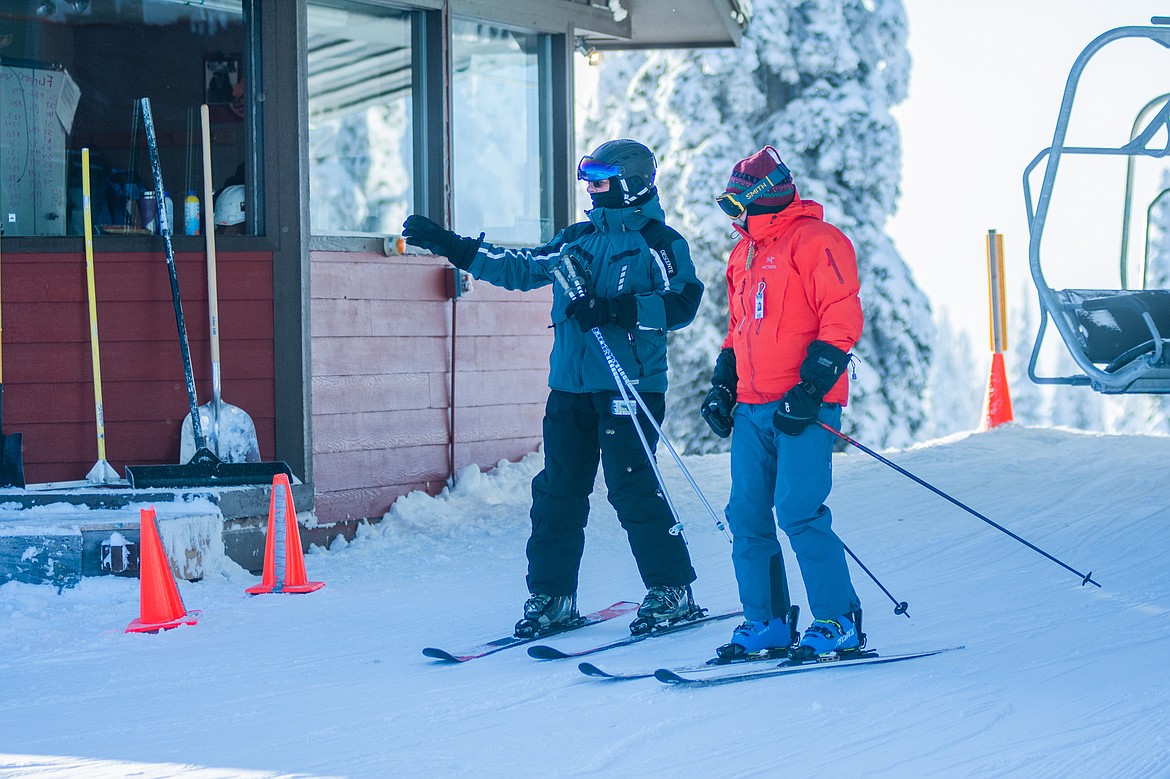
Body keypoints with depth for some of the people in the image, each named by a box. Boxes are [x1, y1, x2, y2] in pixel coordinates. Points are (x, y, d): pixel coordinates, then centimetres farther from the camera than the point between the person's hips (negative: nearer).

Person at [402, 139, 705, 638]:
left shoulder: (659, 243, -1)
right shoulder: (578, 239, 18)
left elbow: (681, 303, -11)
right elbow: (521, 269, 20)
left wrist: (616, 309, -22)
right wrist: (446, 245, 16)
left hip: (630, 386, -6)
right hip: (570, 386, 6)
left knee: (632, 490, -8)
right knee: (558, 492, 4)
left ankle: (672, 592, 3)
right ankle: (551, 595, 11)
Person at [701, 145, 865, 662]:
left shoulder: (815, 241, -7)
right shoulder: (745, 253, 19)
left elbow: (842, 321, -14)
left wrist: (809, 389, -19)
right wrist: (722, 386, 16)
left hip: (802, 407, -8)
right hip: (753, 408, 8)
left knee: (799, 514, -13)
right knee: (746, 516, 4)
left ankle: (839, 624, -3)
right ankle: (766, 624, 13)